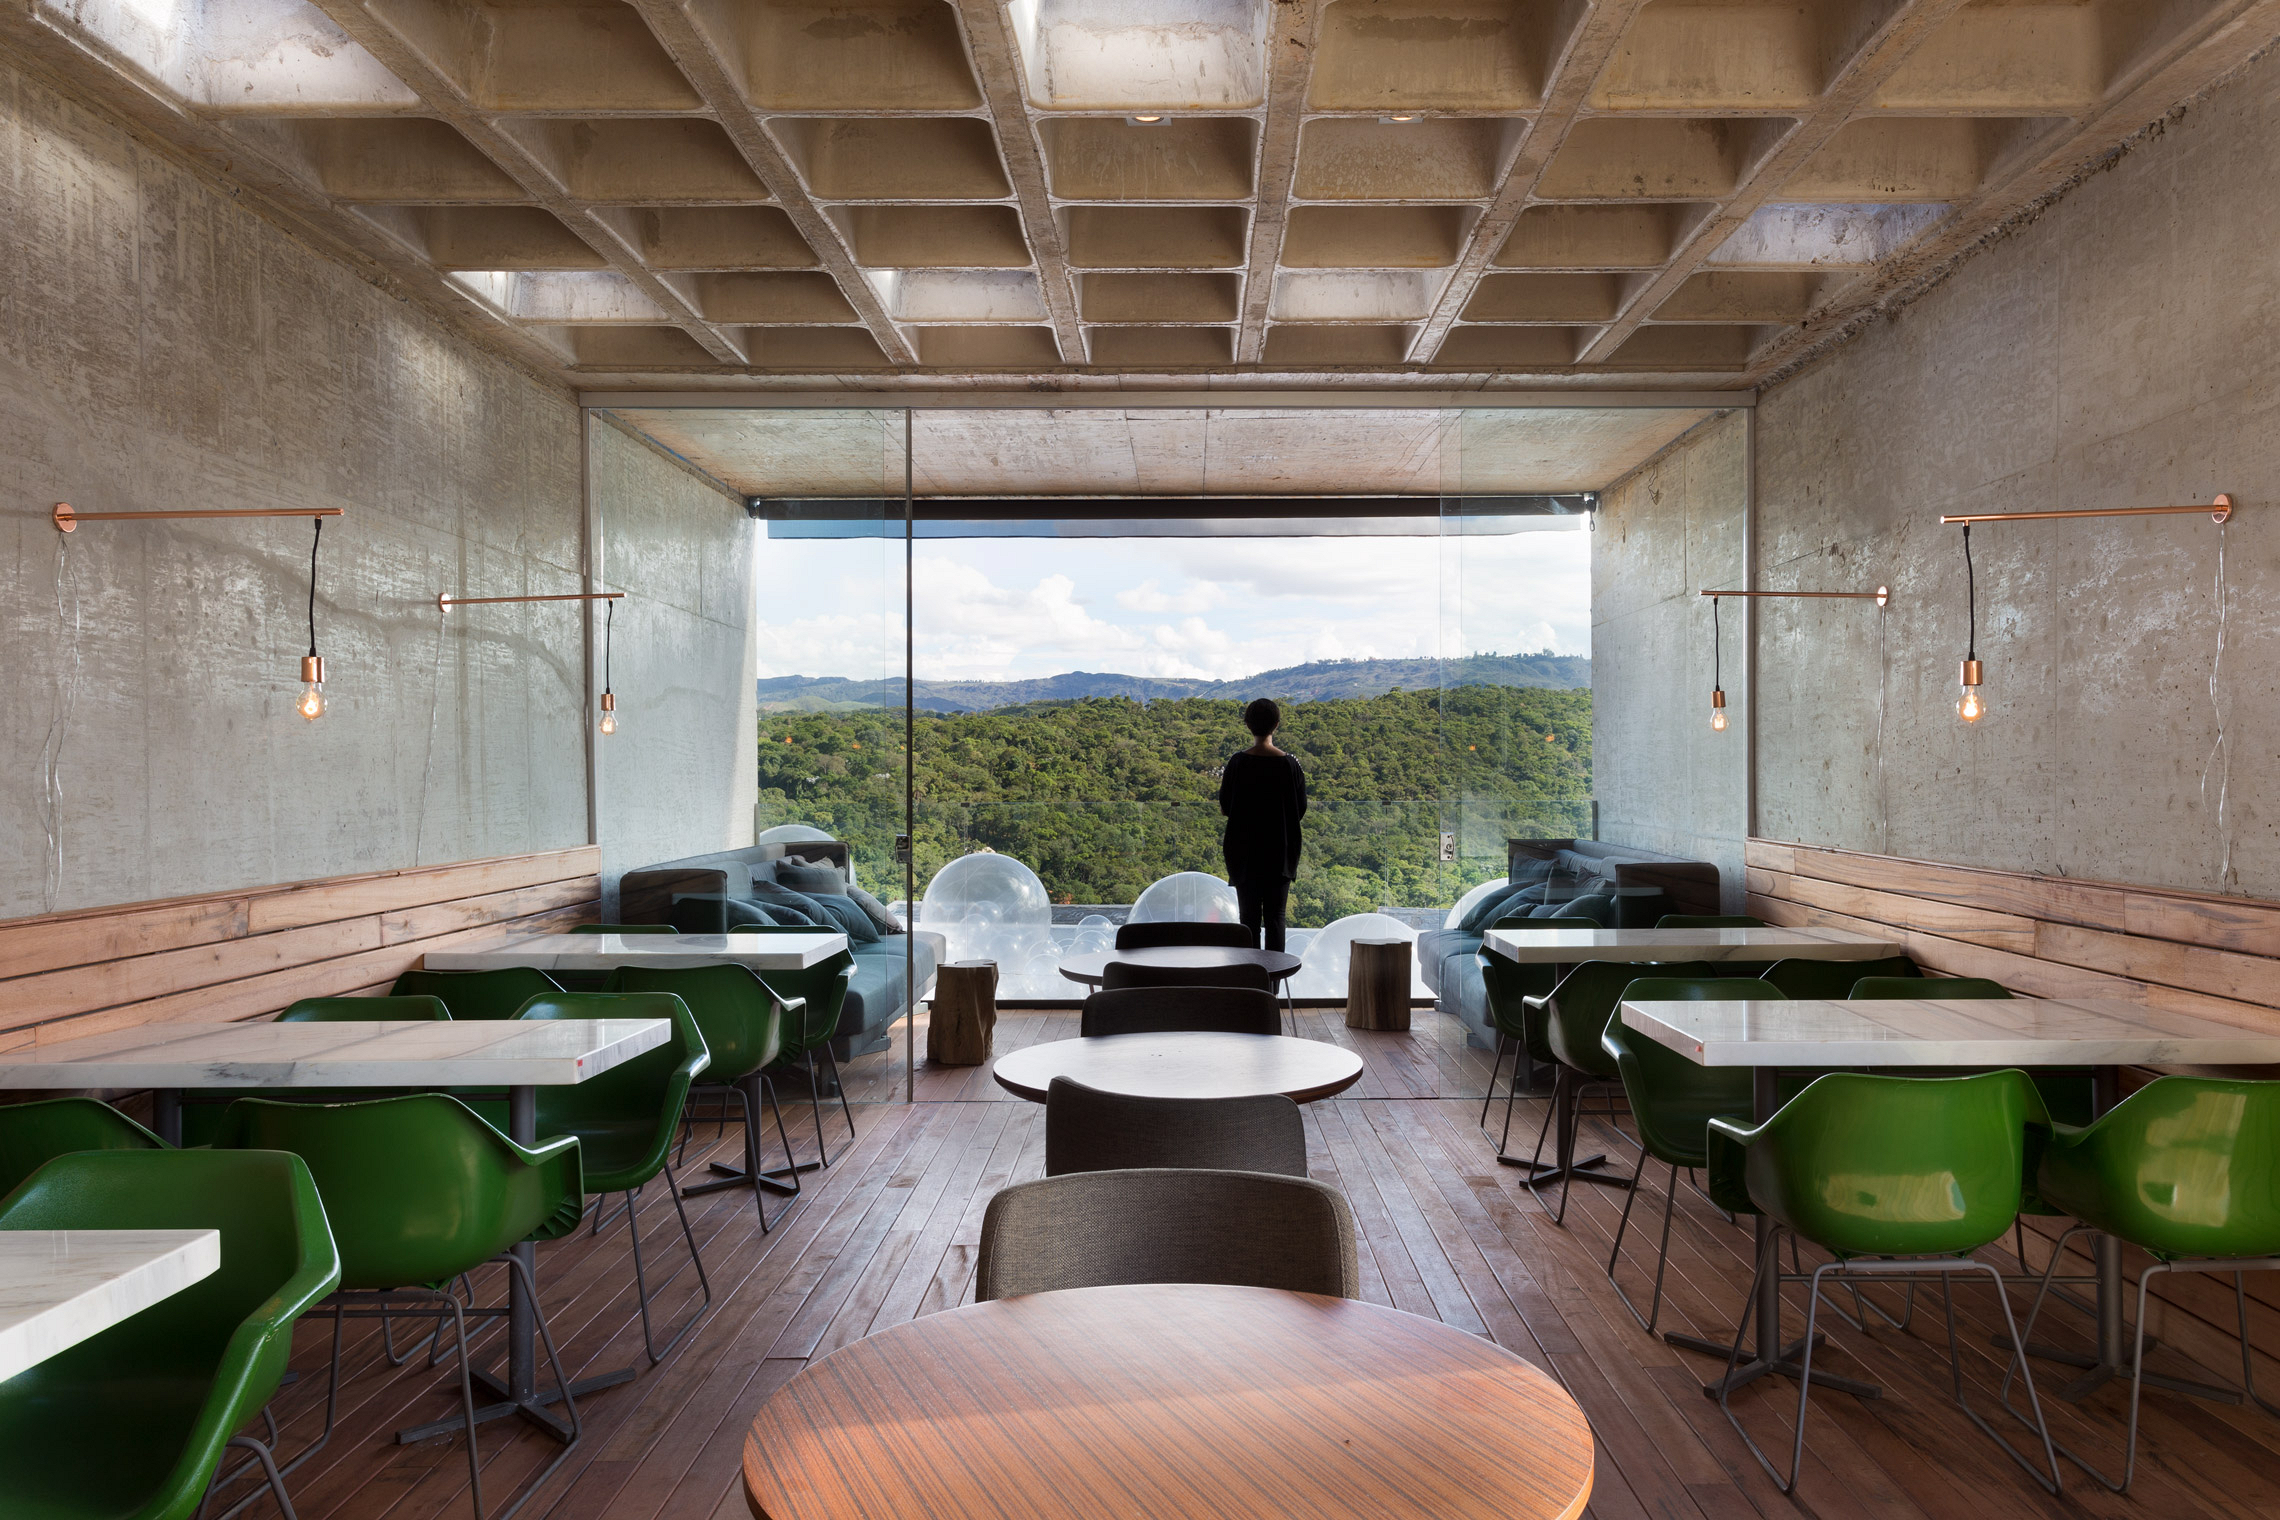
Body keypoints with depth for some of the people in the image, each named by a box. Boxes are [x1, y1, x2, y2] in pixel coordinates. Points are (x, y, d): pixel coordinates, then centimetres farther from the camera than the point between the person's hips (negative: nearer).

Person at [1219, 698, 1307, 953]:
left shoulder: (1237, 763, -8)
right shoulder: (1290, 765, -5)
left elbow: (1225, 807, -3)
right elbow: (1301, 810, 1)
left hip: (1244, 850, 0)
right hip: (1280, 851, 1)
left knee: (1249, 916, 7)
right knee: (1275, 916, 6)